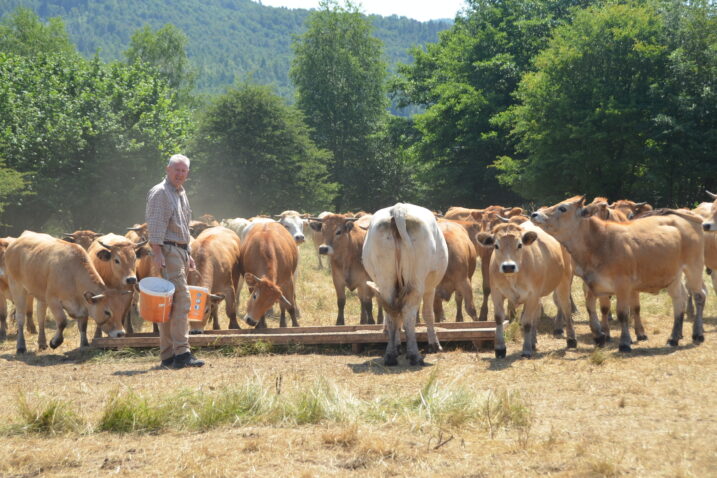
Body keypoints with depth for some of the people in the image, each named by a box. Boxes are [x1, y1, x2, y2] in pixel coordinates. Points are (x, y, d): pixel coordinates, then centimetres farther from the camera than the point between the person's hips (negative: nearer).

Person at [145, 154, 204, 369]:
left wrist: (188, 254, 25)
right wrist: (157, 252, -21)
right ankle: (181, 353, -18)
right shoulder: (160, 192, -8)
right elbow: (155, 225, -15)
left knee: (170, 304, 9)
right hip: (168, 251, -9)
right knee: (181, 299, -15)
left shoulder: (181, 193, 21)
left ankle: (168, 355, 11)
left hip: (180, 251, 9)